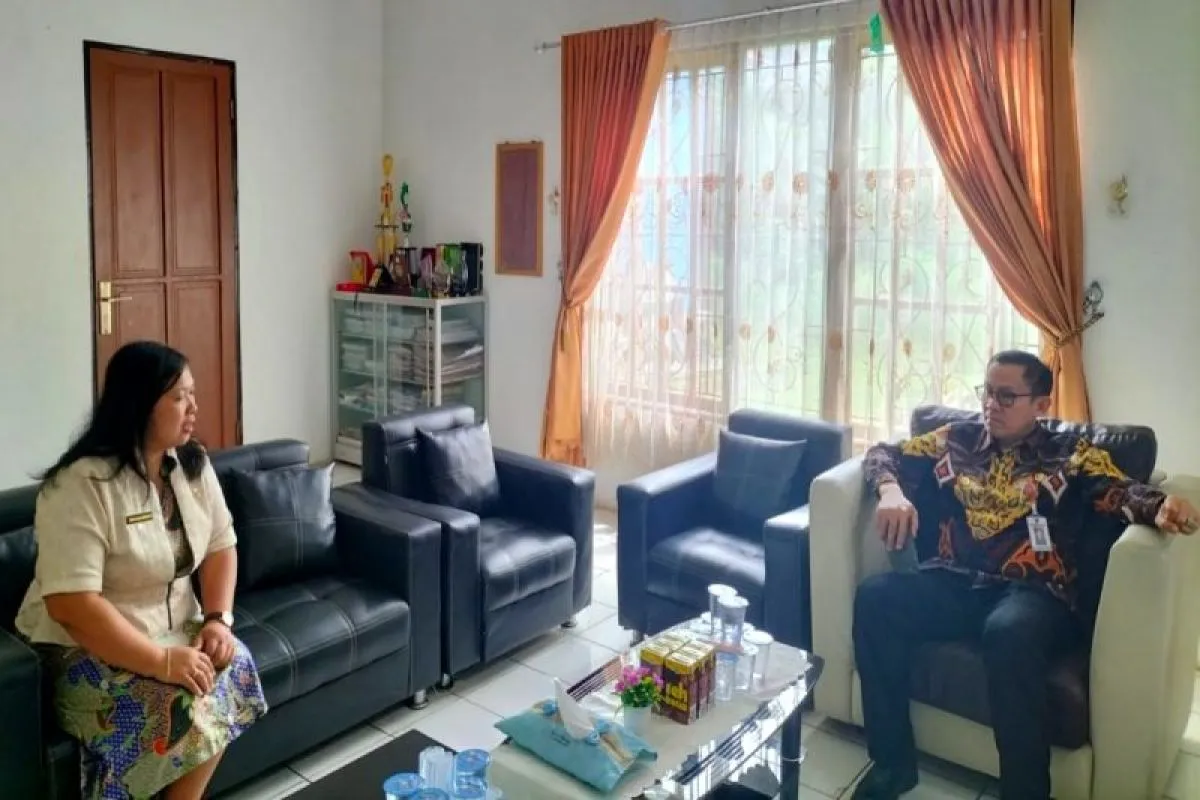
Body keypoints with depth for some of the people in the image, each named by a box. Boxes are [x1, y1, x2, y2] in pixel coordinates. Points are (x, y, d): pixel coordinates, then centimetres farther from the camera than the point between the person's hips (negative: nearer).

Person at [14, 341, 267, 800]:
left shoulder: (192, 464, -1)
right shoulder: (81, 486, -22)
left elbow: (221, 546, 4)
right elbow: (71, 605, -27)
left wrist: (218, 619, -12)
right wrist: (162, 662, -30)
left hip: (174, 630, 6)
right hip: (83, 650, -6)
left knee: (232, 667, -20)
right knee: (183, 716, -28)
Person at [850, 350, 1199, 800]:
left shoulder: (1072, 453, 13)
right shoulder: (956, 439, 19)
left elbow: (1120, 491, -3)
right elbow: (883, 454, 15)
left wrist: (1161, 506, -28)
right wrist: (891, 490, -9)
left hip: (1031, 591, -3)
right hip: (953, 583, 3)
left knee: (1009, 633, -38)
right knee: (875, 596, -26)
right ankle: (892, 762, -12)